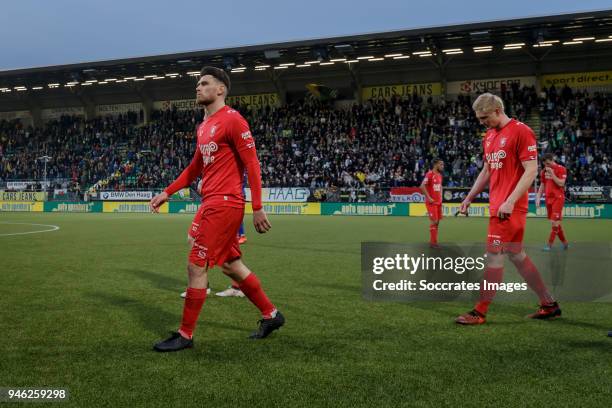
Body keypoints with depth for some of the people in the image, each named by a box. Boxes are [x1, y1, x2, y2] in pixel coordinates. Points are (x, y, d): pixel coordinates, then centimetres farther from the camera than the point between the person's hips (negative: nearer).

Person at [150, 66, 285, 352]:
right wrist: (166, 193, 19)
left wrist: (257, 208, -18)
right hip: (213, 203, 9)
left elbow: (252, 164, -14)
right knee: (231, 265, 15)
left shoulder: (232, 120, -11)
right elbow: (195, 168, 25)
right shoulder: (203, 127, 17)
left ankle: (186, 335, 5)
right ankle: (271, 314, 28)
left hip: (224, 204, -9)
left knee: (196, 266, -6)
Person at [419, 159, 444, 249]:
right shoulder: (430, 174, -14)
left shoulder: (439, 175, 12)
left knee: (437, 221, 10)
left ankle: (433, 241, 17)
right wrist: (429, 198, -20)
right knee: (434, 221, -8)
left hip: (438, 202, 8)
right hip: (431, 202, -8)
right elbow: (422, 186, -20)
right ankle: (433, 242, -3)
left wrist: (440, 197, 14)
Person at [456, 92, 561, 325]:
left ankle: (480, 312, 2)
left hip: (509, 207, -9)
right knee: (516, 255, 12)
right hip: (497, 204, 9)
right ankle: (549, 305, 21)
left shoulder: (521, 132, -11)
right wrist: (469, 198, 17)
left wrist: (510, 201, -22)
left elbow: (531, 171, -16)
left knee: (494, 255, -6)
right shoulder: (489, 137, 15)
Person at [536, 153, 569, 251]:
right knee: (554, 222, 8)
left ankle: (549, 245, -10)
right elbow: (542, 186, 18)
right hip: (548, 198, 7)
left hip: (558, 198, -7)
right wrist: (538, 197, 9)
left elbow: (561, 183, -15)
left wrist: (552, 173, -17)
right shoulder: (544, 171, 12)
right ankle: (565, 243, 19)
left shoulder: (561, 169, -6)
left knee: (555, 222, -10)